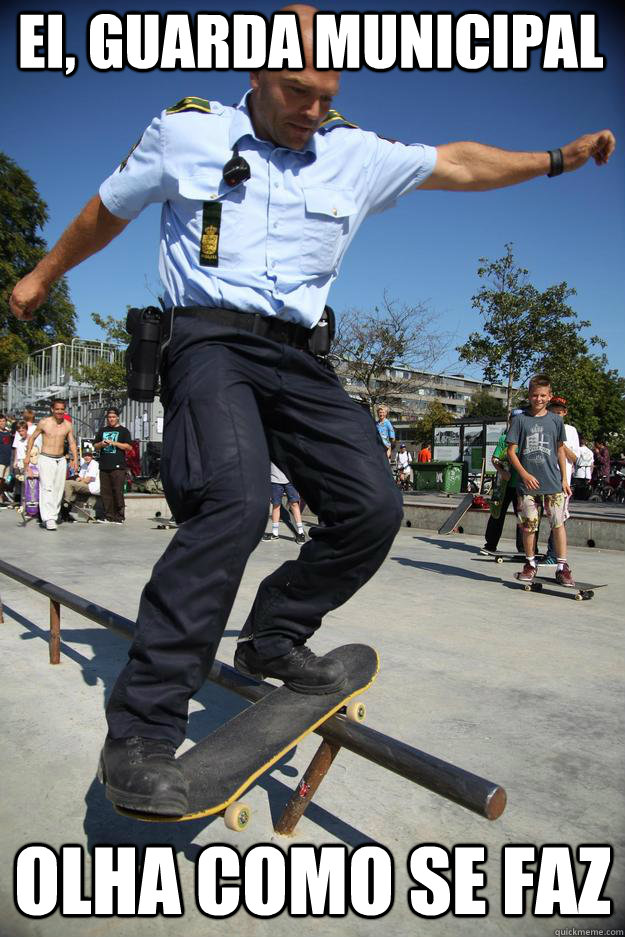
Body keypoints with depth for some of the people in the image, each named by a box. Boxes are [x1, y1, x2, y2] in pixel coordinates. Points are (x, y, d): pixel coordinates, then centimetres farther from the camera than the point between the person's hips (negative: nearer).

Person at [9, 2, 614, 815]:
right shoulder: (186, 131, 8)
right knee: (235, 501, -31)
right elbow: (108, 210, 20)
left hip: (300, 356, 5)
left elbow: (456, 164, 23)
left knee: (374, 508, -10)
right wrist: (45, 275, 30)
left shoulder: (355, 154, 15)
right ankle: (140, 733, -22)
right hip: (210, 337, -4)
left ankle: (274, 638, 13)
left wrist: (555, 159, 21)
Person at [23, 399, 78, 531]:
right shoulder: (44, 423, -3)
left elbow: (72, 443, 9)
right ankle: (48, 518, -18)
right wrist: (27, 456, 4)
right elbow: (32, 438, 7)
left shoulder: (67, 425, 6)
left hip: (61, 460, 4)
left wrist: (75, 459, -3)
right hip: (46, 459, -4)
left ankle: (53, 516, 12)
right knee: (47, 488, -14)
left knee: (59, 489, 4)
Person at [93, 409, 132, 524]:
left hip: (118, 466, -5)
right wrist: (101, 444, 0)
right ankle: (108, 516, 10)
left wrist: (114, 443, -12)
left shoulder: (123, 431, 6)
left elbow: (129, 447, -3)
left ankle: (119, 517, -2)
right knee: (105, 492, 4)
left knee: (118, 492, -7)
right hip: (104, 466, 5)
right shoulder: (102, 431, 20)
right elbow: (95, 446, 22)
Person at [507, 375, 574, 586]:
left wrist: (564, 479, 11)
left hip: (553, 483, 1)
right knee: (528, 525, 5)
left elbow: (560, 450, 14)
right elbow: (511, 451, -1)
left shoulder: (556, 420, 7)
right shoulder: (520, 420, 1)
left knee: (558, 523, -2)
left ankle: (562, 567, 8)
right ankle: (530, 564, 22)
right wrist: (525, 474, -12)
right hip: (527, 483, -1)